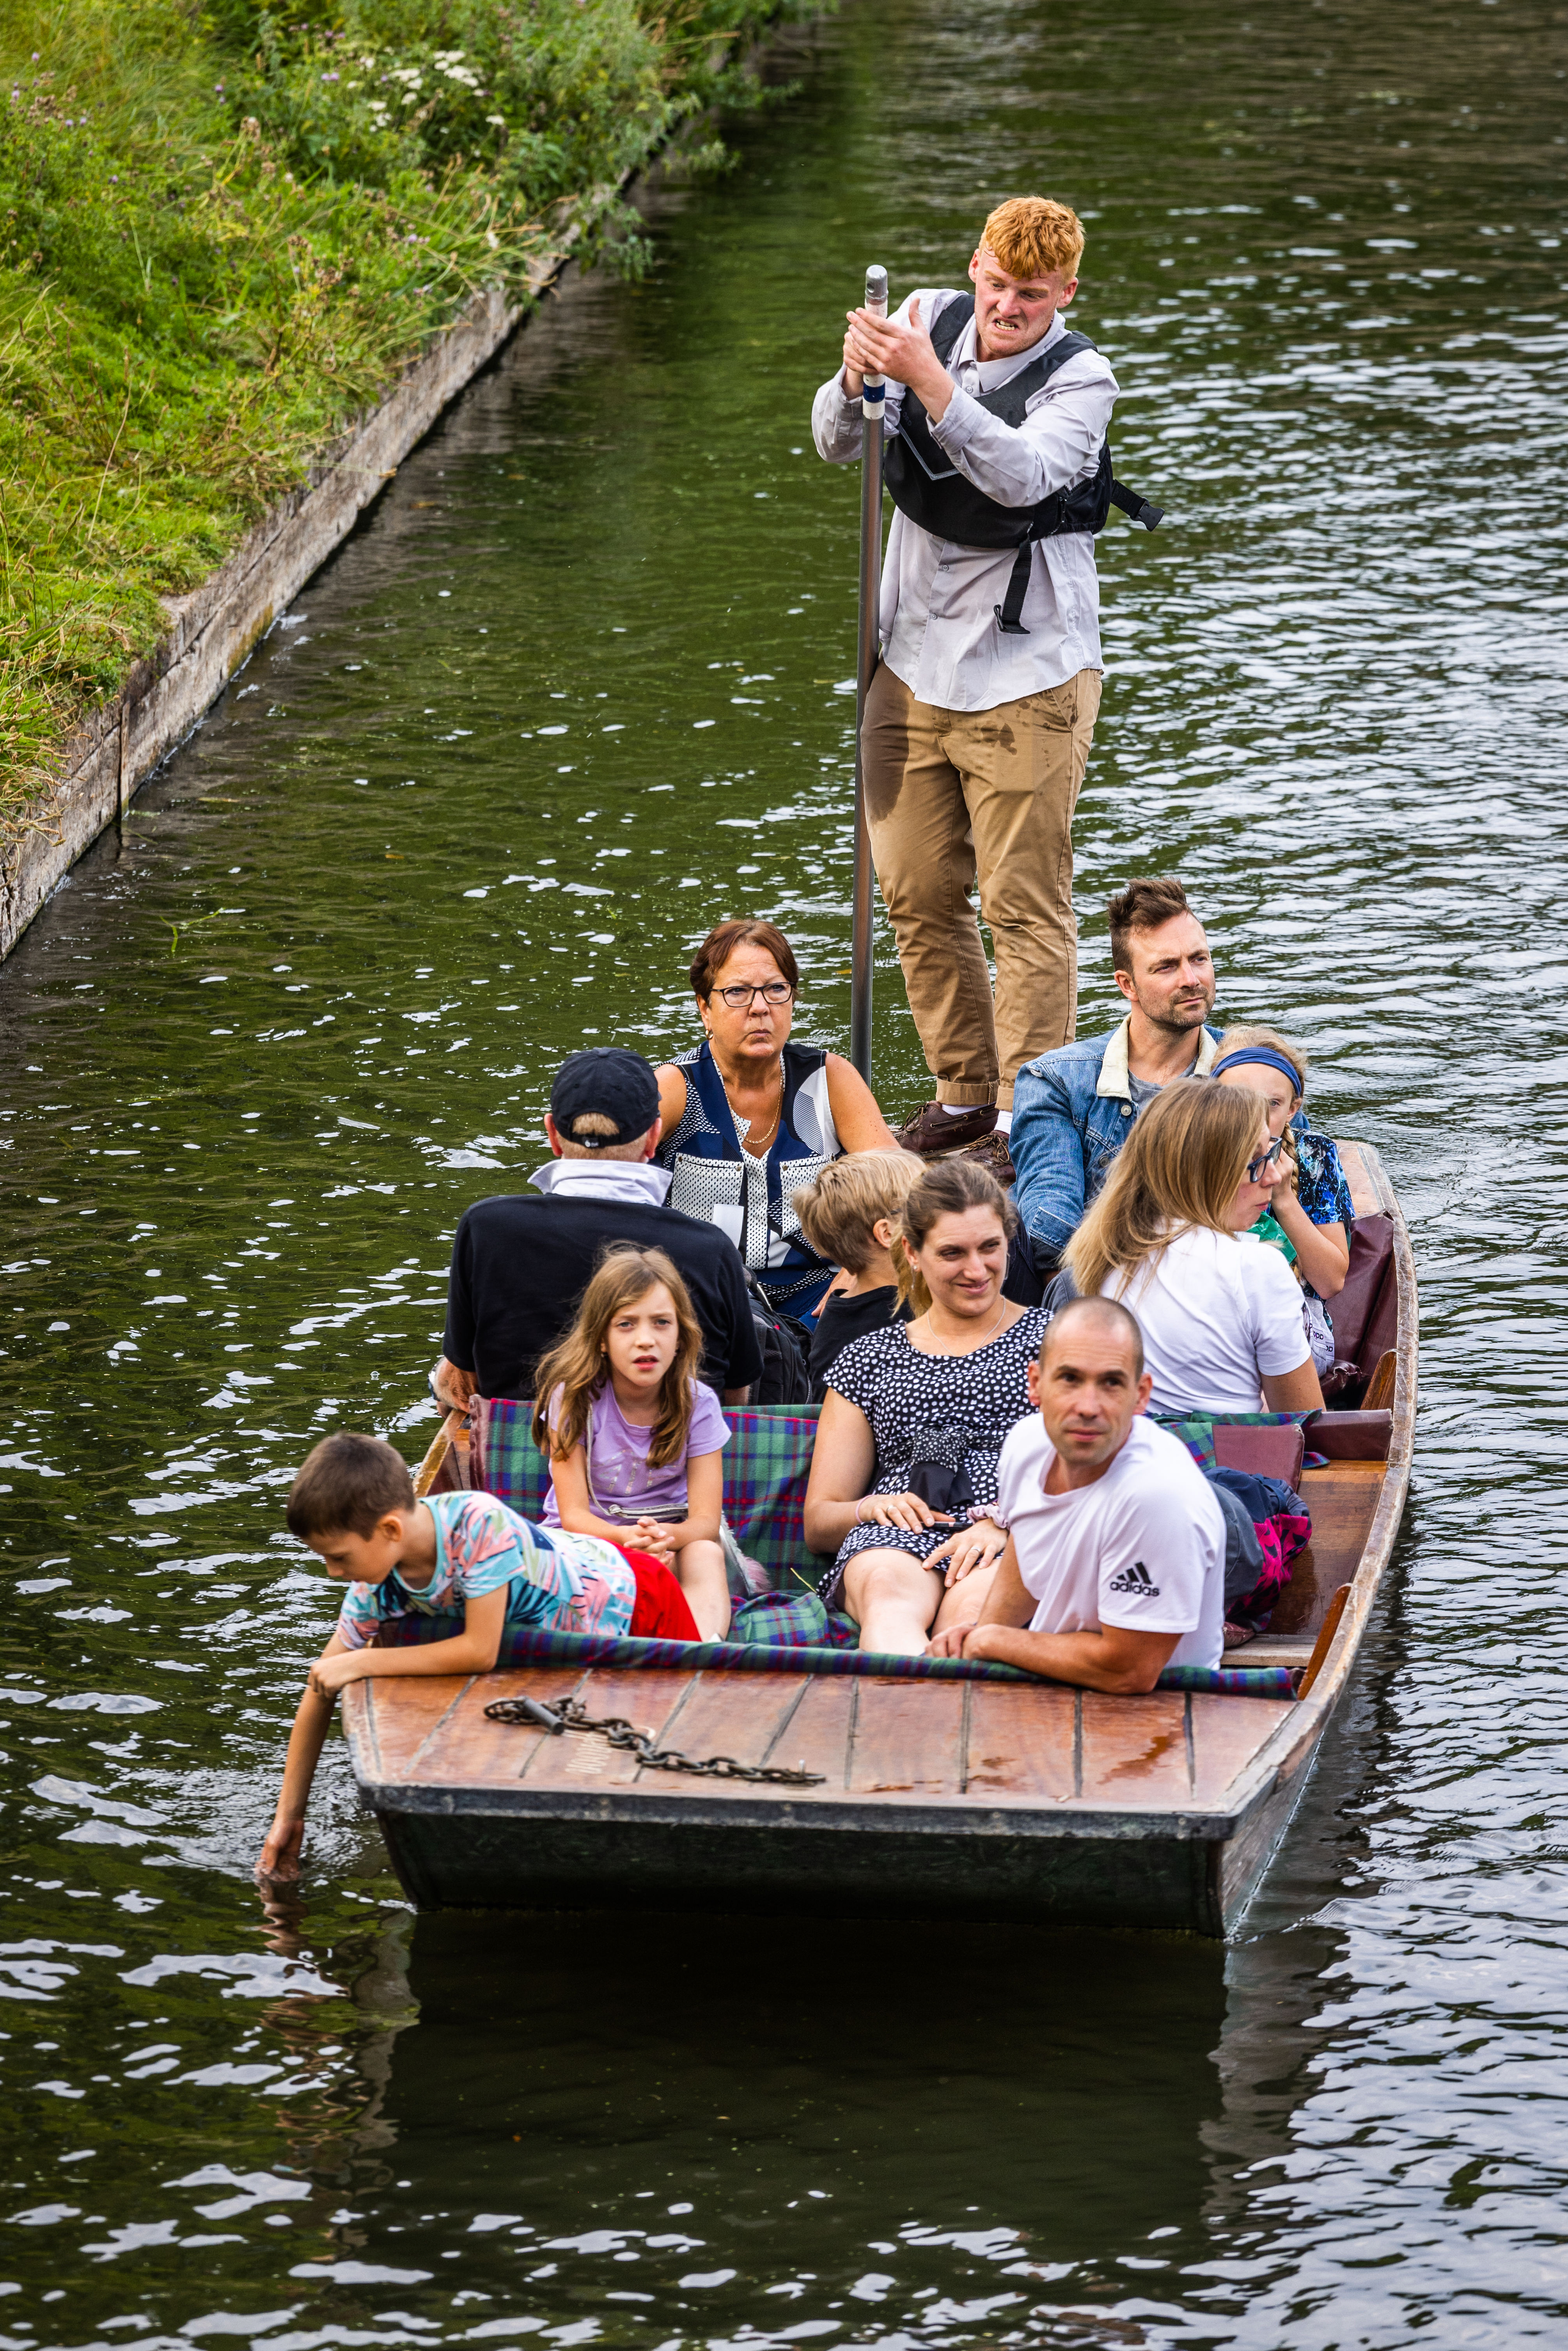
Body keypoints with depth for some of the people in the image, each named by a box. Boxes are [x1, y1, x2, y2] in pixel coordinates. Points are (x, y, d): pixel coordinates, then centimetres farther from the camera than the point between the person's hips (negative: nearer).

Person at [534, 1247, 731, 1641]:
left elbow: (705, 1519, -12)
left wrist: (666, 1535, -38)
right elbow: (574, 1513, -15)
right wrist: (628, 1539, -38)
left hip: (673, 1533, 1)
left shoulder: (697, 1404, -5)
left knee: (705, 1555, -33)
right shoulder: (574, 1398, -10)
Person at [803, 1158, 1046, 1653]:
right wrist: (871, 1507, -1)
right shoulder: (869, 1358, 27)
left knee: (972, 1607, -40)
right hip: (898, 1538, 1)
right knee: (890, 1594, -39)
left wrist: (1004, 1522, -12)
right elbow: (818, 1521, 24)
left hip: (1017, 1540, -1)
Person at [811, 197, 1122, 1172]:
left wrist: (926, 377, -39)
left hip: (1028, 672, -6)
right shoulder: (930, 317, 2)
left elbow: (1019, 475, -30)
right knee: (919, 896, 11)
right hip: (916, 661, 6)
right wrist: (859, 376, -22)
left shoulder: (1081, 378, -11)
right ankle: (964, 1094, 24)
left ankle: (1027, 1119, 0)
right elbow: (839, 445, 0)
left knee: (1026, 904, -5)